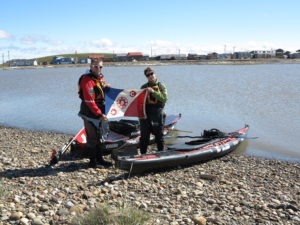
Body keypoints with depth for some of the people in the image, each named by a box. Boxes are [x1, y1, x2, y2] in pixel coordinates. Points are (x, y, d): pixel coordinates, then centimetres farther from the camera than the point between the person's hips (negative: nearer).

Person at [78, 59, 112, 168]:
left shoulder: (100, 78, 12)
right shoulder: (87, 80, -18)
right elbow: (89, 100, -24)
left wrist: (107, 87, 10)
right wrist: (99, 114, -24)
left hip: (100, 112, 10)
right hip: (90, 113, -10)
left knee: (101, 137, 17)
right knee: (93, 138, -2)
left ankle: (100, 159, 31)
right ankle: (93, 162, 9)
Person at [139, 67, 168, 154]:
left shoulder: (161, 86, 6)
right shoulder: (144, 87, 11)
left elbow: (164, 99, -11)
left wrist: (153, 92, -19)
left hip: (158, 115, -1)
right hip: (145, 114, 1)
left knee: (159, 136, 6)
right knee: (144, 137, 5)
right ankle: (143, 155, 15)